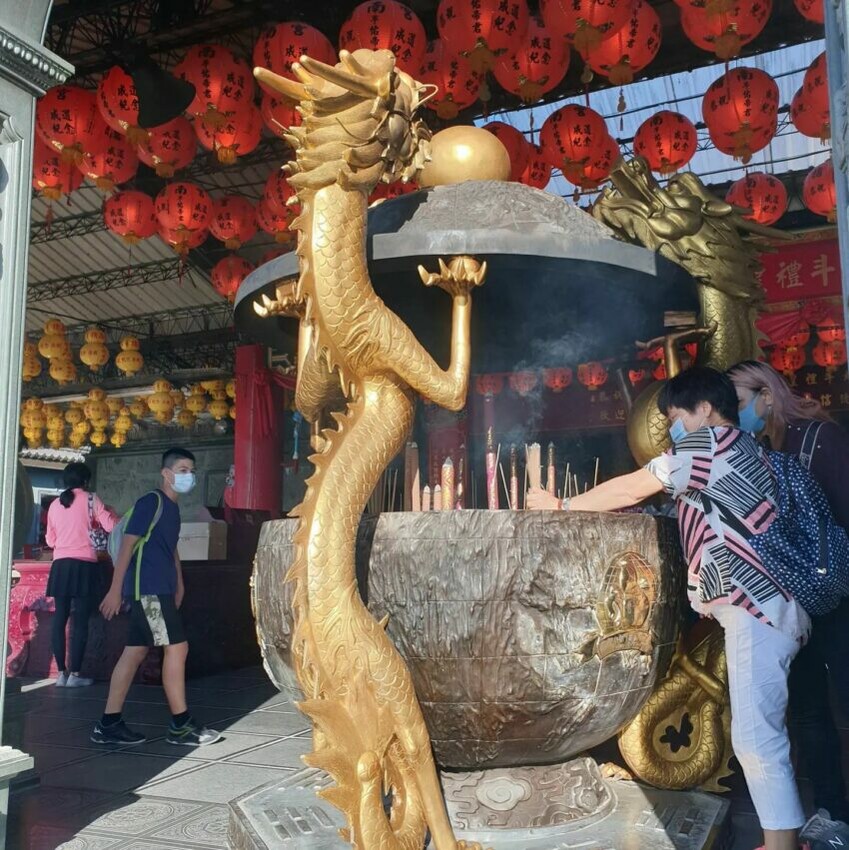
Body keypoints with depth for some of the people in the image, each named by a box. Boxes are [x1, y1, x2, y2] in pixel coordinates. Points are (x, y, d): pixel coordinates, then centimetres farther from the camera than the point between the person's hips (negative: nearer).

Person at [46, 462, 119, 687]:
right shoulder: (90, 499, -1)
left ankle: (61, 674, 6)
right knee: (80, 621, -2)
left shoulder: (54, 504, 12)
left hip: (60, 565, 4)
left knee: (60, 619, 6)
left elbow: (50, 540, 18)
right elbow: (111, 526, -5)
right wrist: (110, 512, 15)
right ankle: (75, 674, -2)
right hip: (84, 565, -4)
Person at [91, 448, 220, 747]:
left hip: (159, 589, 9)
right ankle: (180, 725, -1)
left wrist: (179, 584, 21)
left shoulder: (172, 508, 17)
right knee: (177, 647, -8)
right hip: (147, 588, -9)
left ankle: (109, 724, 14)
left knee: (135, 652, 9)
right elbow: (128, 543, -14)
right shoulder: (150, 501, -10)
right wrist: (115, 589, -16)